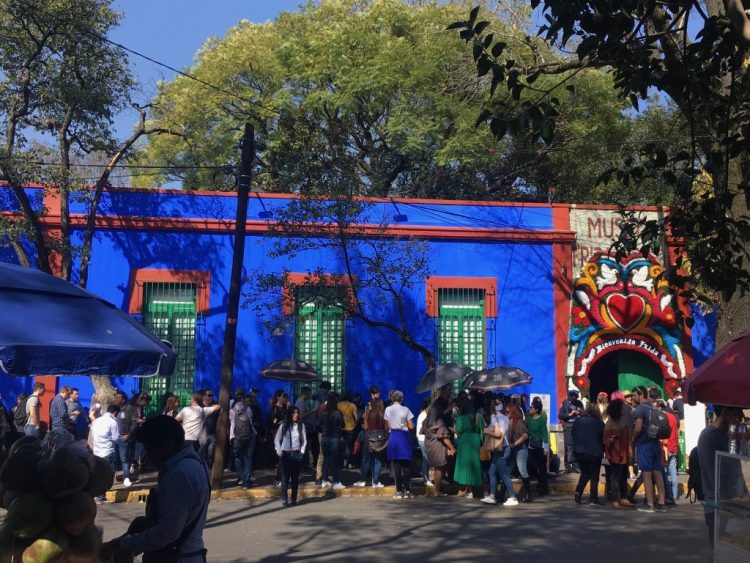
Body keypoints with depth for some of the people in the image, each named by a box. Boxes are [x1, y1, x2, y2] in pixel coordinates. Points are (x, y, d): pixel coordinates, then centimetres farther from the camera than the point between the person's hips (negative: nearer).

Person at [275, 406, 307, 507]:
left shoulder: (301, 426, 4)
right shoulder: (283, 426, 2)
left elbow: (304, 440, 7)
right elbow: (277, 440, 7)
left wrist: (302, 451, -3)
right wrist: (279, 451, -3)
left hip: (296, 454, 1)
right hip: (285, 454, -1)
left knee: (295, 477, 3)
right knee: (285, 477, -5)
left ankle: (294, 499, 9)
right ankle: (284, 499, -4)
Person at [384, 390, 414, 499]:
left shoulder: (388, 410, 0)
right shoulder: (405, 410, -7)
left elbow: (386, 427, 5)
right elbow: (411, 426, -8)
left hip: (393, 437, 2)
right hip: (404, 437, -2)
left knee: (396, 465, 6)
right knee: (406, 465, 5)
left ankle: (399, 491, 5)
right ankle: (407, 490, 3)